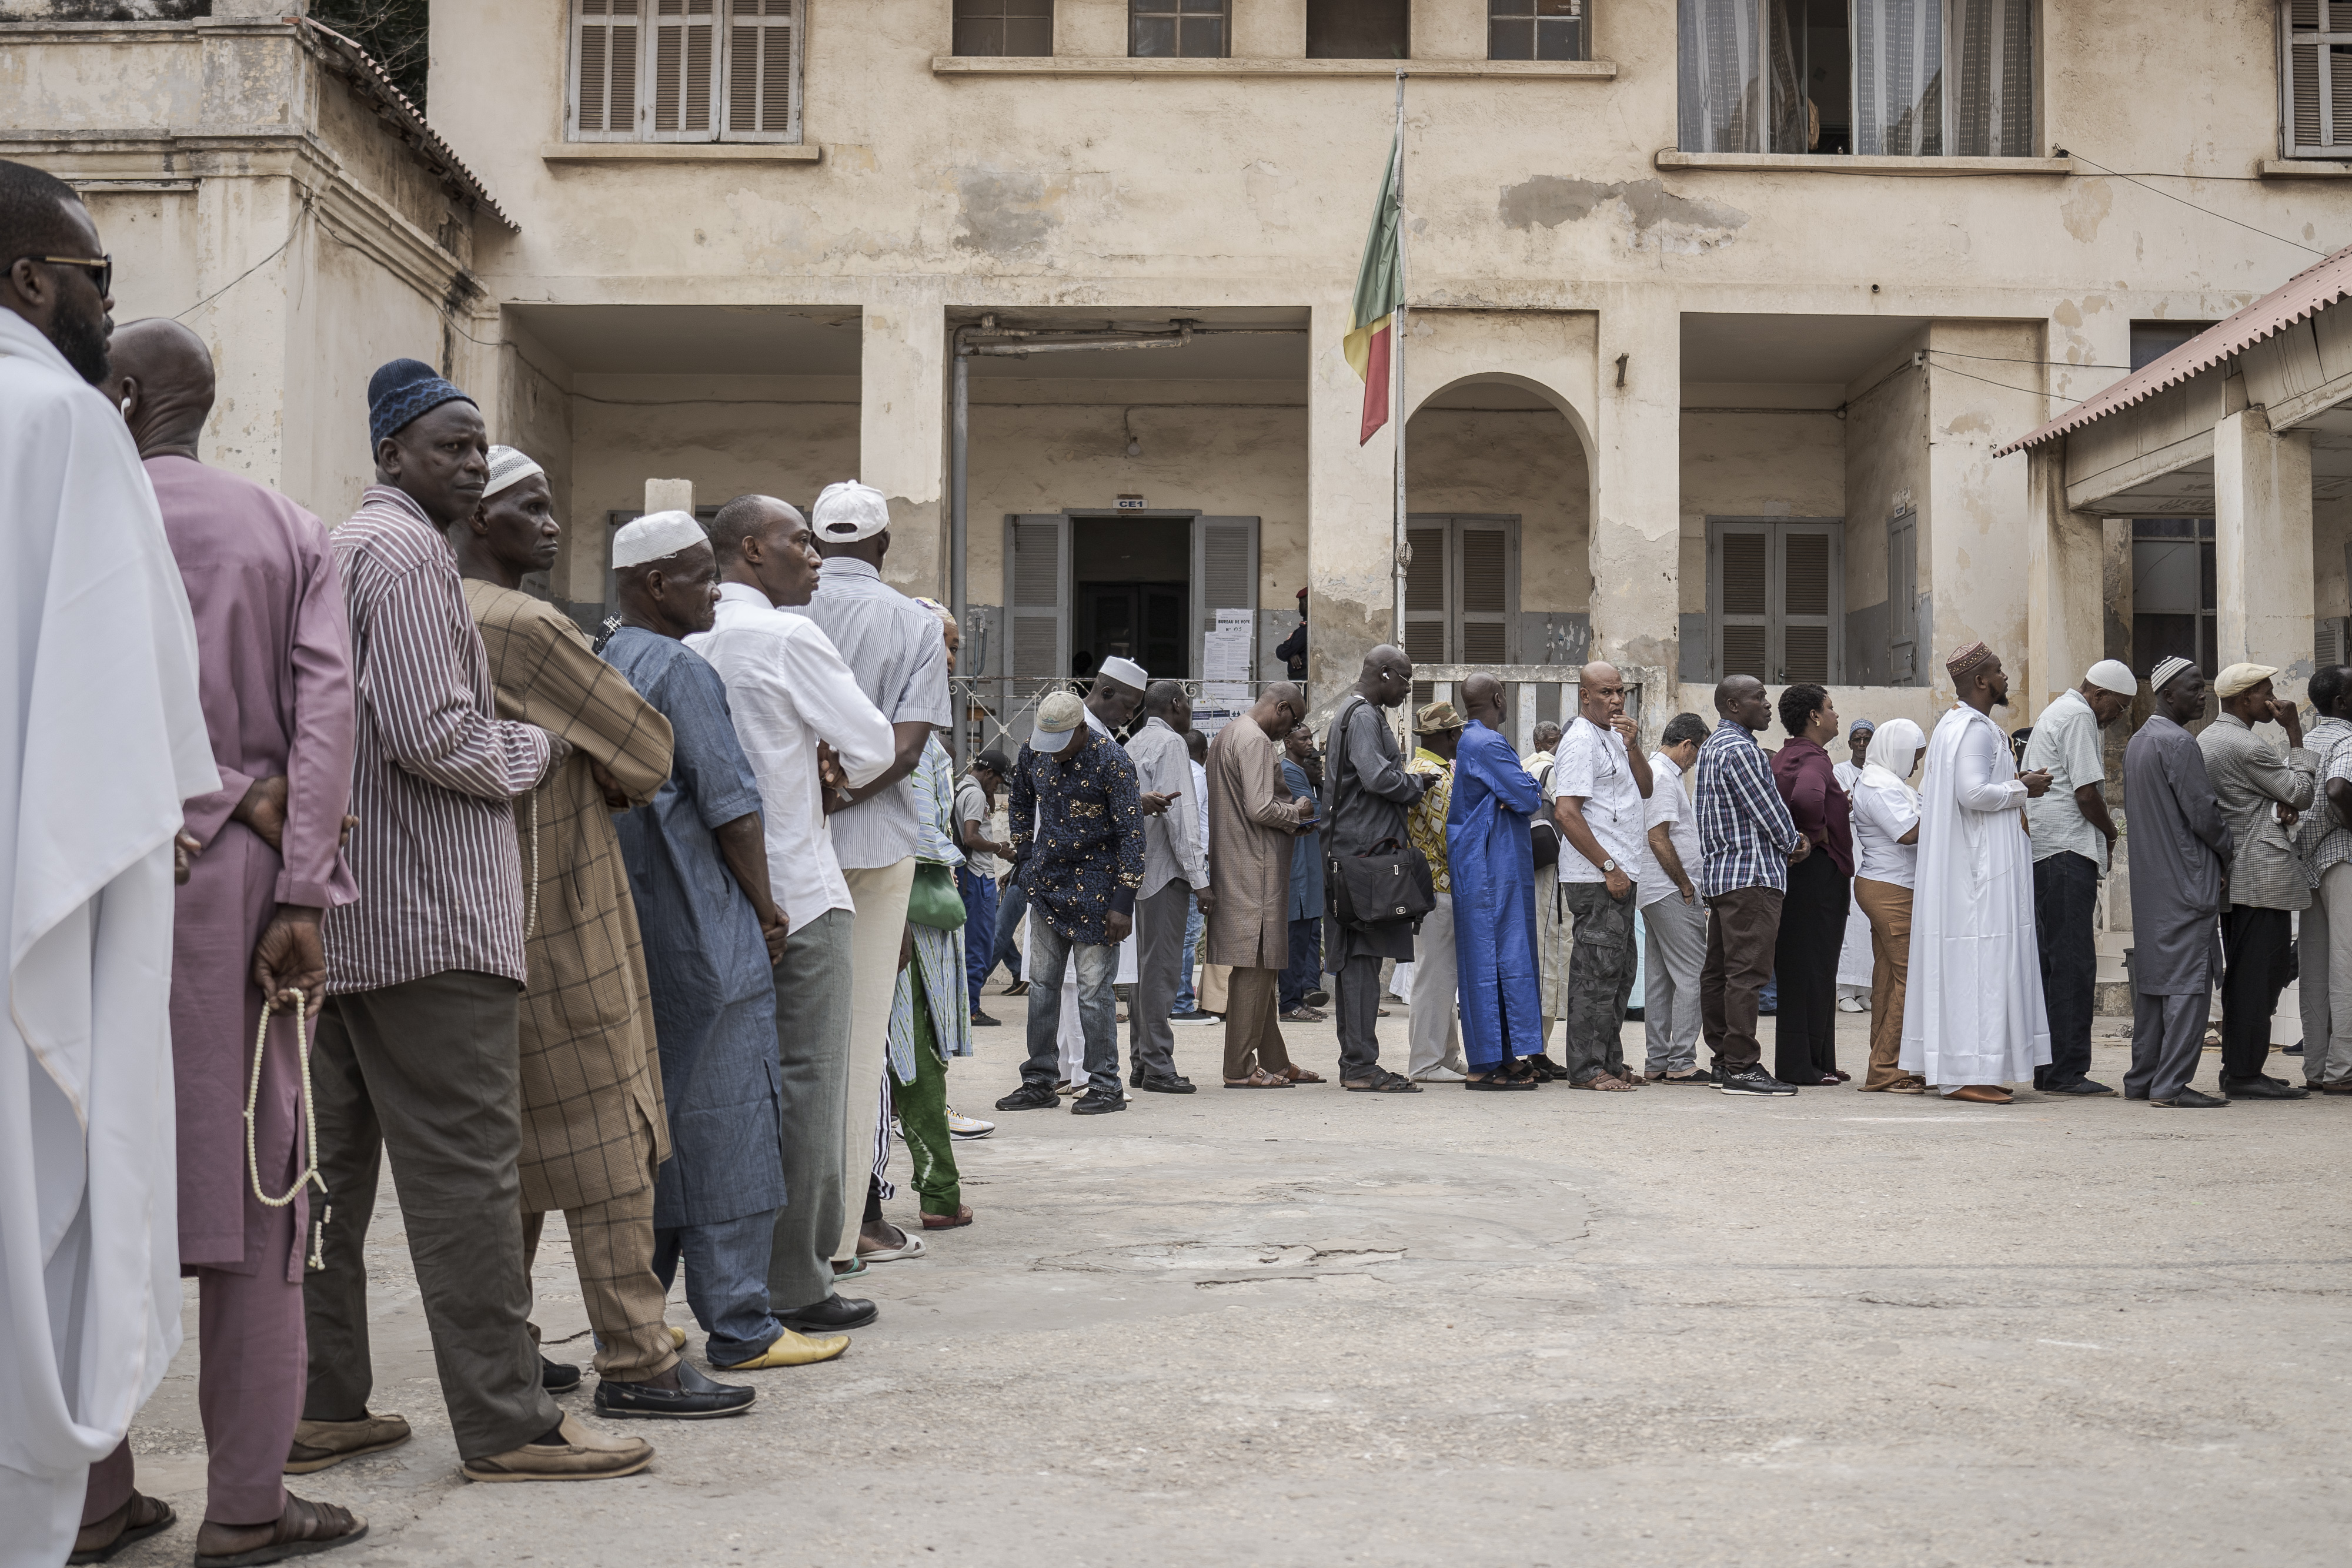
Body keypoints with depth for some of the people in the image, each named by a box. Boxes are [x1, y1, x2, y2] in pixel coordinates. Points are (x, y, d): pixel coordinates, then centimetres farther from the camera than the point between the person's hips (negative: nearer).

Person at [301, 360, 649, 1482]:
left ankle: (320, 1409, 18)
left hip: (339, 914, 11)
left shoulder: (336, 548, 22)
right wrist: (539, 749, -3)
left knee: (331, 1165, 11)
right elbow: (434, 735, -19)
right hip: (425, 914, -10)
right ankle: (505, 1426, -3)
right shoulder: (406, 551, -10)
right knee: (465, 1170, -7)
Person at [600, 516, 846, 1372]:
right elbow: (730, 804, -15)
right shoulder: (680, 669, -12)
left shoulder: (599, 668, 15)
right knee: (724, 1118, -5)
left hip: (631, 935, 9)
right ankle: (738, 1326, -1)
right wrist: (766, 906, -5)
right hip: (704, 934, -9)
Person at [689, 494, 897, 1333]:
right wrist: (835, 784, 11)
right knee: (807, 1083, -1)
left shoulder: (686, 644, 9)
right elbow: (876, 744, -9)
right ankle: (796, 1285, 3)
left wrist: (809, 766, 7)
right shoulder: (788, 636, -12)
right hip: (798, 887, -7)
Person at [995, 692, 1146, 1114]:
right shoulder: (1033, 753, 1)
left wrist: (1123, 902, -17)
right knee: (1041, 985, 10)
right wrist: (1024, 860, 15)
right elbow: (1022, 804, 21)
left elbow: (1131, 833, -14)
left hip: (1093, 890, -6)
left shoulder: (1111, 763, -16)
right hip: (1046, 886, 6)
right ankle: (1039, 1083, 18)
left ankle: (1105, 1087, 6)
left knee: (1094, 989, -4)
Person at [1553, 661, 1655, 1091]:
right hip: (1597, 878, -10)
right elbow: (1566, 812, -20)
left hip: (1619, 875, 10)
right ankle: (1586, 1069, -4)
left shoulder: (1614, 737, 17)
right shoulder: (1581, 740, -13)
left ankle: (1610, 1062, 22)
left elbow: (1645, 789, 14)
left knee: (1619, 972, 14)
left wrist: (1631, 744, -1)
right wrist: (1609, 867, -19)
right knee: (1598, 973, -8)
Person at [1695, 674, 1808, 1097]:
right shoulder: (1739, 749, -14)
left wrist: (1787, 838, 12)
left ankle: (1723, 1060, 17)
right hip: (1751, 875, -11)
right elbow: (1765, 808, -14)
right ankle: (1741, 1067, -13)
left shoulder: (1712, 746, 19)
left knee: (1718, 970, 11)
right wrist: (1794, 844, 3)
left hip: (1718, 871, 11)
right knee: (1747, 972, -11)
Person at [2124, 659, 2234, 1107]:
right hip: (2186, 880, -10)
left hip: (2150, 880, 10)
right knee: (2188, 979, -8)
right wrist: (2228, 851, 2)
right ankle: (2172, 1084, -9)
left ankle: (2142, 1078, 17)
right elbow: (2203, 810, -17)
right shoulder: (2180, 743, -14)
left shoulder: (2137, 742, 16)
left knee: (2152, 977, 13)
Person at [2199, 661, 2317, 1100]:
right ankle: (2246, 1074, -7)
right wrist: (2295, 734, -3)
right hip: (2263, 874, -10)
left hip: (2231, 875, 10)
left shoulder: (2206, 740, 15)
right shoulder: (2247, 747, -16)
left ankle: (2236, 1068, 17)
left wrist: (2280, 808, 5)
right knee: (2261, 973, -8)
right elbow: (2303, 793, -6)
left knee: (2242, 974, 14)